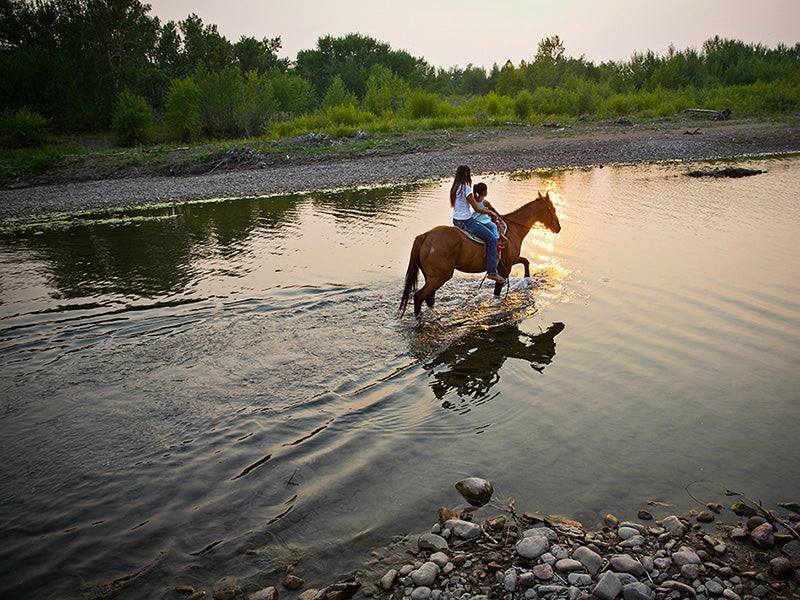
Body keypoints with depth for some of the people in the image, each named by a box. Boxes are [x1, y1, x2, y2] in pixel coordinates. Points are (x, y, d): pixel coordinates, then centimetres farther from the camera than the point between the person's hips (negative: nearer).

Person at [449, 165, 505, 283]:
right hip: (466, 221, -10)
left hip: (456, 220, 10)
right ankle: (492, 272, -7)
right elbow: (477, 209, -14)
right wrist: (490, 212, 0)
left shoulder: (454, 188, 8)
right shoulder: (466, 189, -19)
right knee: (492, 239, -7)